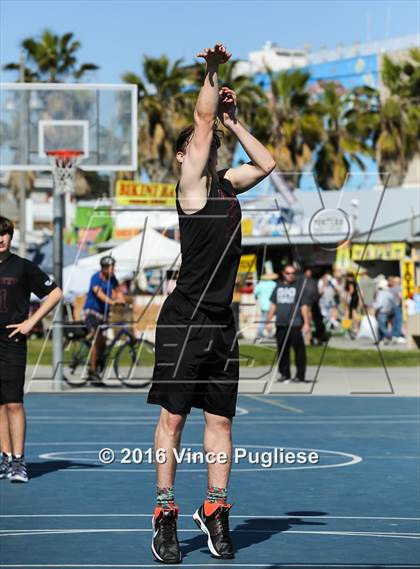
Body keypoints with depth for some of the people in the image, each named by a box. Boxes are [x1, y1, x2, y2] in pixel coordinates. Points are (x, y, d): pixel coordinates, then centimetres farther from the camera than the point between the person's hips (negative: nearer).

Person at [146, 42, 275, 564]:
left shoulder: (225, 184, 16)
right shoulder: (190, 183, -1)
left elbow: (266, 164, 27)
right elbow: (202, 119, -7)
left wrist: (232, 122, 21)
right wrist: (213, 72, -4)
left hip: (221, 321, 6)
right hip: (184, 319, -6)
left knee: (220, 419, 6)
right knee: (174, 415, -3)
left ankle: (215, 511, 13)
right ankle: (165, 514, 2)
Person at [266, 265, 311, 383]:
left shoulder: (299, 287, 1)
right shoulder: (279, 287, 15)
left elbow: (304, 306, -4)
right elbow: (273, 305, 19)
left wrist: (306, 323, -10)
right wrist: (269, 321, 14)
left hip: (295, 324, -5)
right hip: (280, 324, 5)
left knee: (299, 350, -4)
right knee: (282, 350, 8)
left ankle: (300, 375, 1)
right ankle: (284, 374, 17)